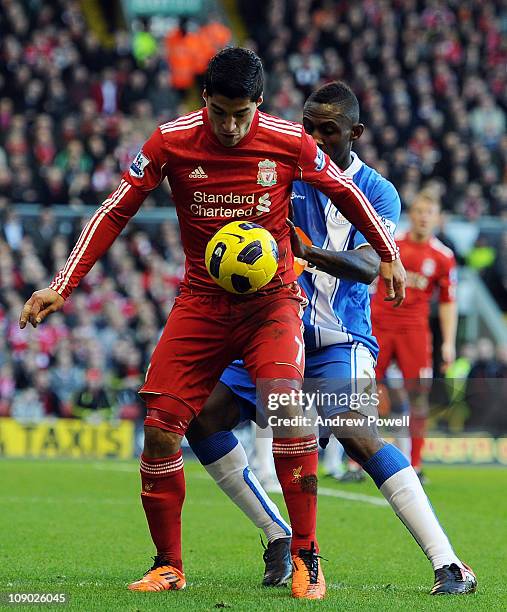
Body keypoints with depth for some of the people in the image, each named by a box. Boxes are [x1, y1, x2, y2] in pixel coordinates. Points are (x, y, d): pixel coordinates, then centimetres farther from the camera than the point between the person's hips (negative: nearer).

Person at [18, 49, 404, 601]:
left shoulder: (290, 143, -8)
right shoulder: (170, 142, -7)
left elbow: (346, 193, 10)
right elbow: (115, 213, -1)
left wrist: (388, 255, 18)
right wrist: (62, 286, -7)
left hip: (272, 299, -2)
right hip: (201, 302, 2)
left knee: (284, 396, -27)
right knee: (159, 427, -9)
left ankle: (306, 556, -16)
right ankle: (168, 565, 11)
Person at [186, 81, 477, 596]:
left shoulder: (378, 194, -2)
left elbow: (368, 266, -18)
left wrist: (308, 251, -37)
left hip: (339, 342, -4)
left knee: (356, 436, -27)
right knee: (201, 417, -9)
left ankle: (449, 566, -28)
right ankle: (279, 538, 5)